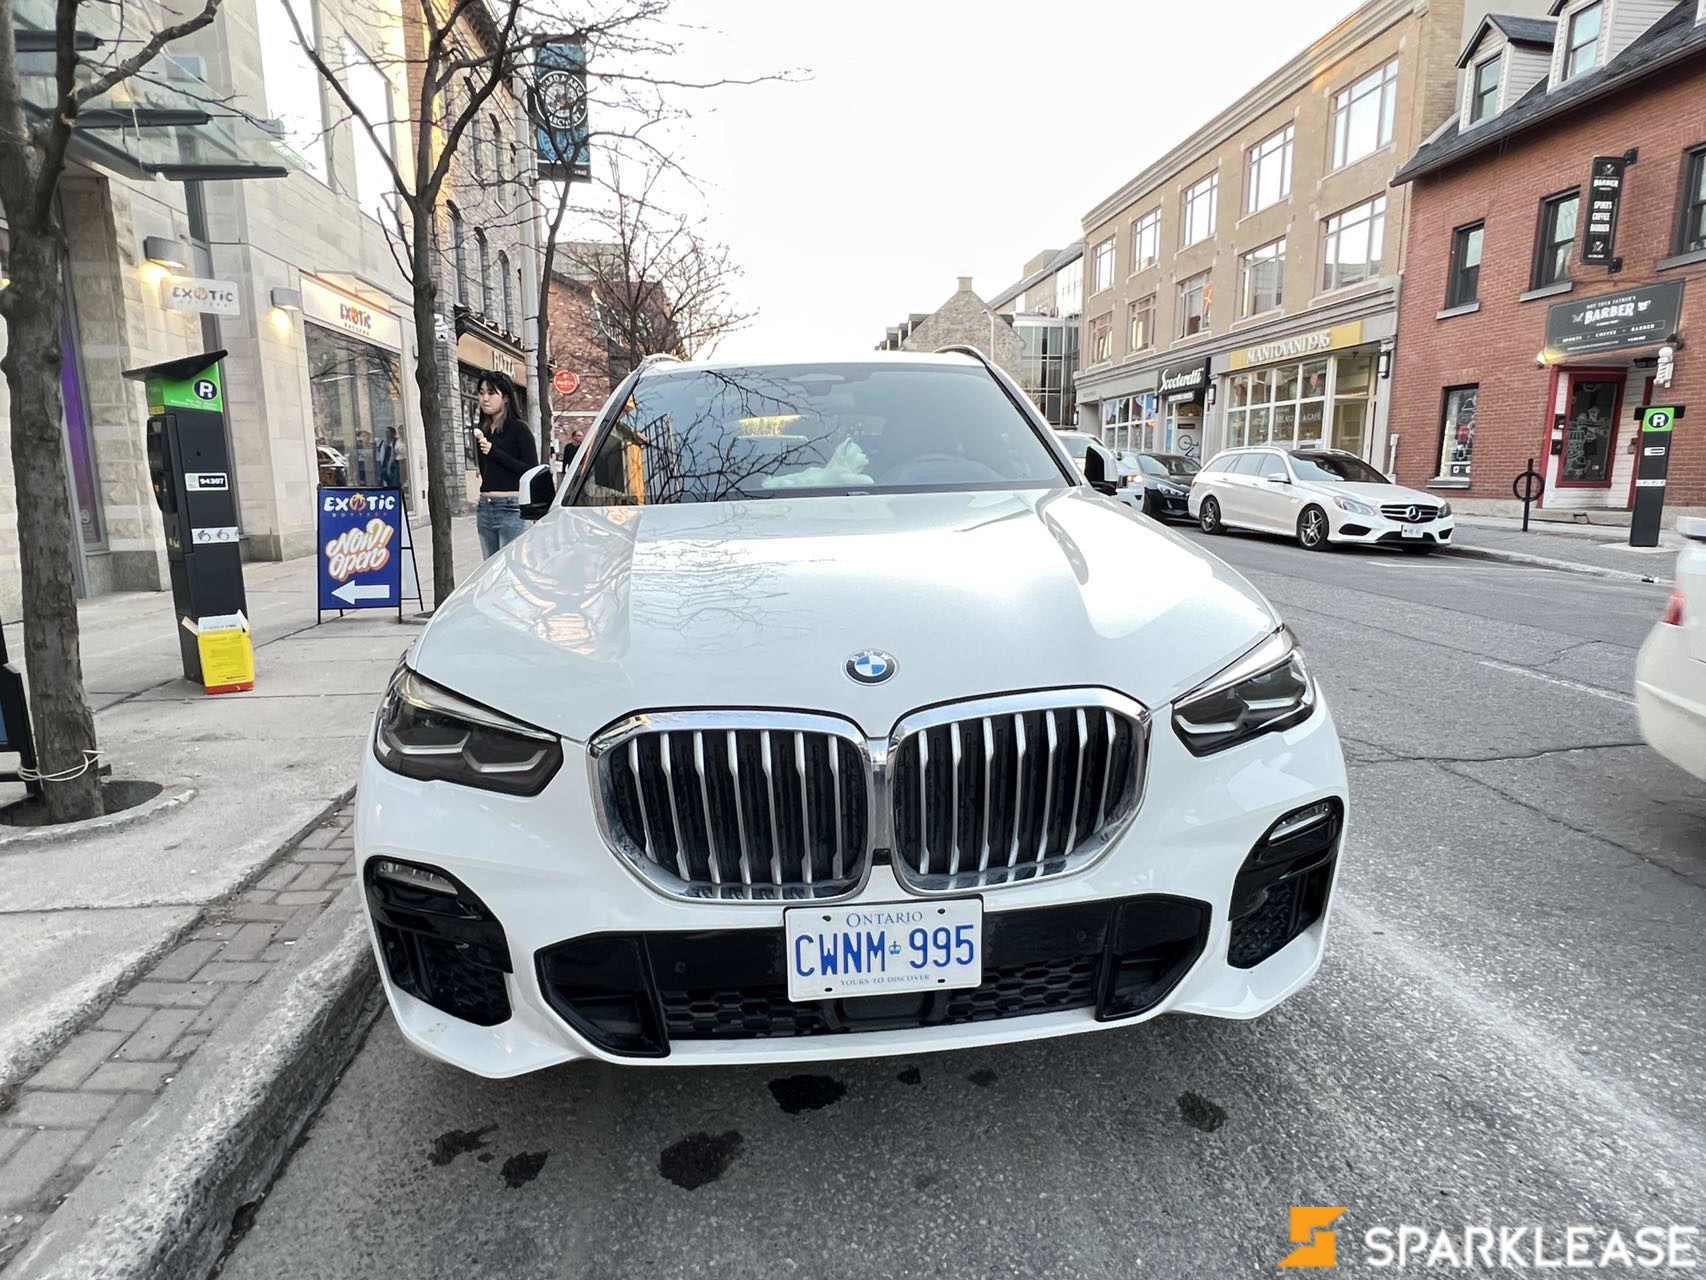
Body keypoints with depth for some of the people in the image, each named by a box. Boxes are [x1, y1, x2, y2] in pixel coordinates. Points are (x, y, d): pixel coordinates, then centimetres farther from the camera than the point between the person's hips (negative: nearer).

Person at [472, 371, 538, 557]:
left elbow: (532, 472, -12)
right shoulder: (480, 429, 15)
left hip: (511, 508, -7)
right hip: (485, 508, 7)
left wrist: (494, 451, -14)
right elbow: (482, 471, 19)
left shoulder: (518, 428, -4)